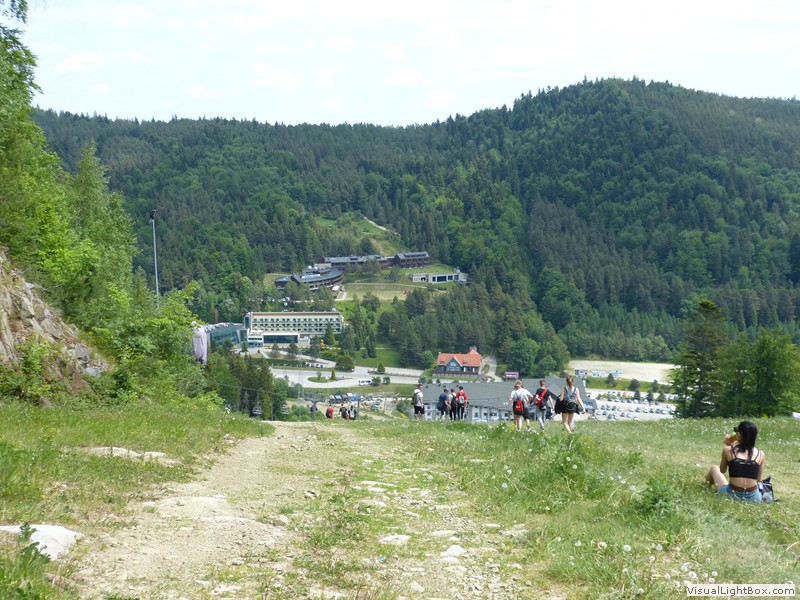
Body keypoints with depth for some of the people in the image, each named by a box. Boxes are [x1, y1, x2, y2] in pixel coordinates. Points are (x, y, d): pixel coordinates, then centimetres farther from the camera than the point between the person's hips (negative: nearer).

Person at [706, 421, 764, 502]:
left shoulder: (728, 450, -6)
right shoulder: (760, 454, -1)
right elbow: (758, 480, 7)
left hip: (732, 495, -2)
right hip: (753, 498, 2)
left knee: (714, 468, 30)